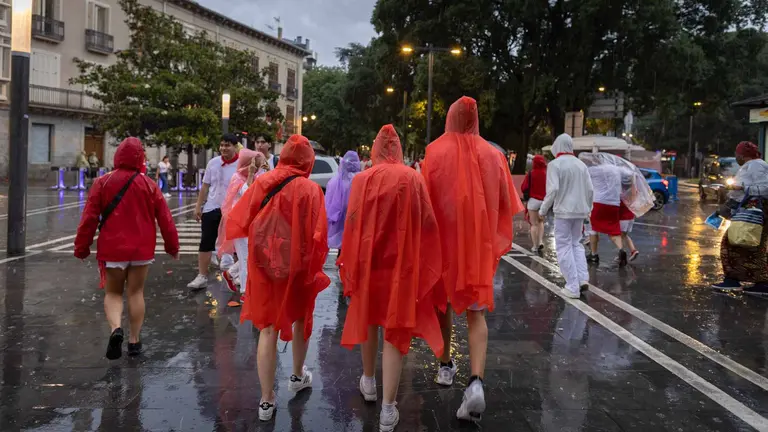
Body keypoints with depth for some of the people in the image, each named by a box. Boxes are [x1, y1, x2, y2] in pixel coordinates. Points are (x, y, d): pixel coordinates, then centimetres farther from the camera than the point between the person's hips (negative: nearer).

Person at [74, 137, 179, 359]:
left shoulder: (102, 182, -4)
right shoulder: (149, 184, -2)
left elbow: (89, 218, -5)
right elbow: (165, 218, -1)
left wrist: (81, 247, 5)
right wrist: (172, 246, 11)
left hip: (112, 249, -1)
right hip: (142, 249, 1)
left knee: (113, 293, 12)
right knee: (136, 293, 13)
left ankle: (116, 328, -14)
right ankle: (134, 340, 15)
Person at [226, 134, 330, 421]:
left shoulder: (261, 183, -3)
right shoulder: (310, 190, -12)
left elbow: (239, 222, 1)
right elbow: (316, 235, -15)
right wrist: (313, 267, -3)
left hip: (263, 264, 2)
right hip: (297, 265, -1)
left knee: (268, 327, 6)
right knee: (300, 317, 23)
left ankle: (266, 401, 6)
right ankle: (298, 376, 41)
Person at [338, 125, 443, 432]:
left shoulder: (362, 179, -4)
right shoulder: (412, 178, -5)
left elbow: (352, 224, -6)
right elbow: (427, 223, -5)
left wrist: (350, 265, 1)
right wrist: (425, 264, 7)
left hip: (368, 259, 2)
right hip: (402, 262, -1)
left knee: (369, 318, 22)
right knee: (396, 328, 2)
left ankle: (368, 382, 40)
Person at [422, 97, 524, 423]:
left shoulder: (435, 151, -7)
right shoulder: (493, 154, 0)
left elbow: (425, 200, -7)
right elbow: (505, 204, 3)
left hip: (443, 238, -1)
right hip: (479, 242, 1)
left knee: (443, 301, 20)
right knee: (476, 311, 2)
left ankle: (445, 365, 32)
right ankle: (476, 381, -15)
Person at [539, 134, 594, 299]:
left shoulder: (555, 164, -8)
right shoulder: (581, 164, 9)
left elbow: (553, 190, -17)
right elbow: (590, 189, 9)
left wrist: (543, 210, -6)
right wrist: (588, 208, 22)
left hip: (563, 211, -6)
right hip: (580, 211, 6)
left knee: (564, 247, 1)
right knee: (576, 243, 20)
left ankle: (572, 287, -1)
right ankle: (583, 279, 8)